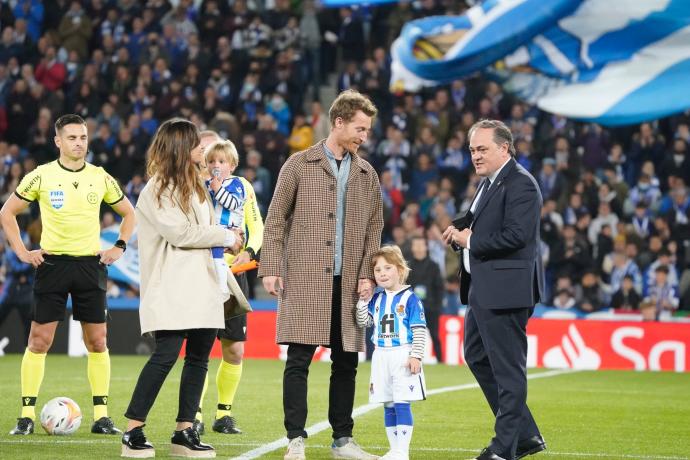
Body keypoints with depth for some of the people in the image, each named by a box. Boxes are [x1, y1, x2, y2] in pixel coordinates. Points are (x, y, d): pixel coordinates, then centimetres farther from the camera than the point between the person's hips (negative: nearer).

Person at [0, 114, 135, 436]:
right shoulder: (41, 176, -2)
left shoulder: (100, 178, 5)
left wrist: (120, 247, 7)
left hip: (90, 264, 2)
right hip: (52, 262, -2)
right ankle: (27, 415, 1)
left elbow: (128, 212, 19)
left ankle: (101, 415, 8)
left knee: (97, 342, 1)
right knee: (39, 340, -4)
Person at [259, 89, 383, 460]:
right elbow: (276, 219, 2)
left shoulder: (366, 175, 13)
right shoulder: (299, 165, 2)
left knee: (346, 362, 6)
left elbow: (374, 228, 13)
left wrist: (367, 274, 1)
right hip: (304, 278, -4)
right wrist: (270, 268, -6)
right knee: (299, 360, -6)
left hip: (348, 282, 4)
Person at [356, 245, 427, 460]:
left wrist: (416, 356, -15)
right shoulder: (376, 299, 10)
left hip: (403, 356, -6)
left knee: (402, 404, -8)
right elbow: (363, 322, 5)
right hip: (381, 356, 6)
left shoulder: (410, 298, -6)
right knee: (388, 406, 9)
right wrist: (363, 300, -3)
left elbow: (419, 330, -8)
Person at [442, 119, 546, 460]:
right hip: (482, 288, 11)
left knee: (507, 367, -4)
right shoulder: (487, 183, 17)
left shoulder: (521, 184, -14)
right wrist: (458, 229, 5)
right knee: (476, 356, 16)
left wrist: (470, 241, -13)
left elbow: (516, 235, -24)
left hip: (507, 289, -11)